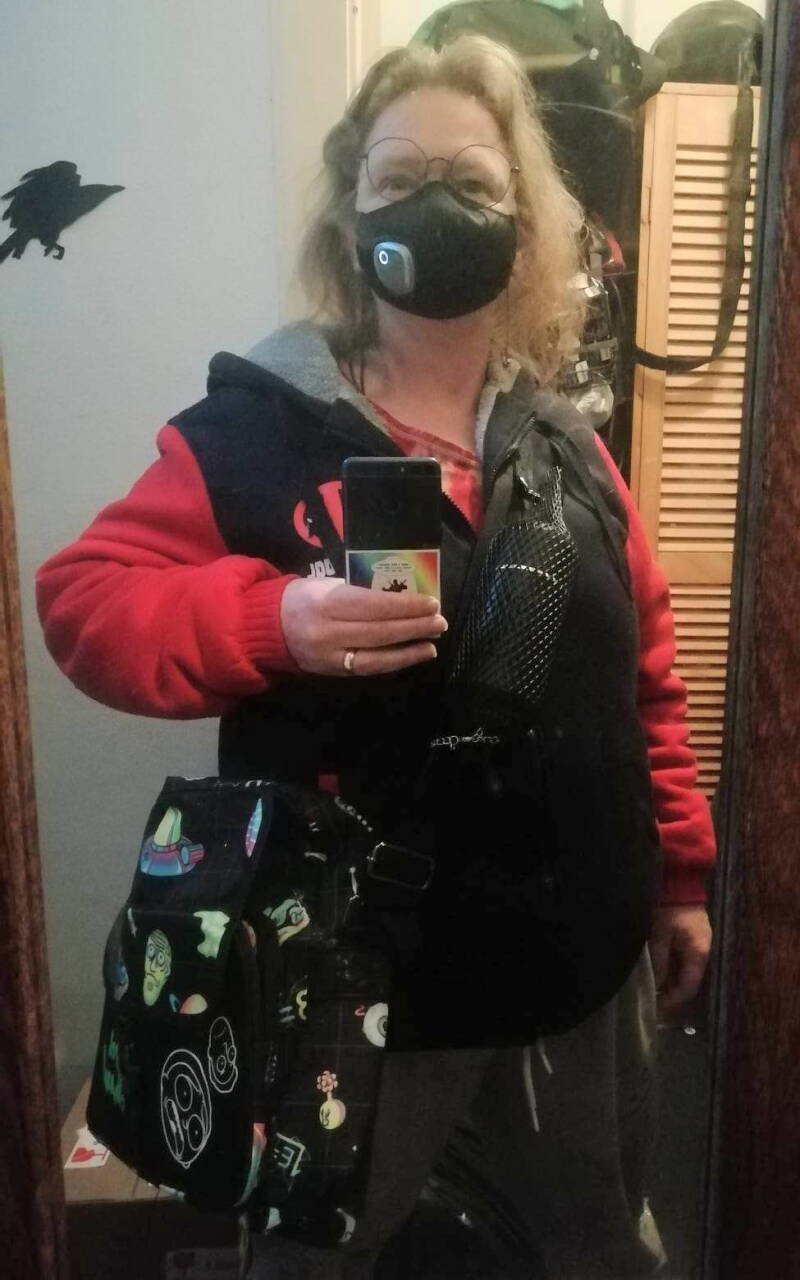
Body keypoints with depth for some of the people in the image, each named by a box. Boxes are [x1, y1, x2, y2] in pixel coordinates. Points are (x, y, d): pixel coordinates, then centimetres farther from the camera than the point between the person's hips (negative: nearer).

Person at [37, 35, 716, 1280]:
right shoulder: (254, 427, -11)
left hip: (576, 960, 5)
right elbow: (85, 599, -11)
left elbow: (644, 673, 8)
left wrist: (678, 873, 11)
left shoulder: (566, 448, 3)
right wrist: (269, 622, -30)